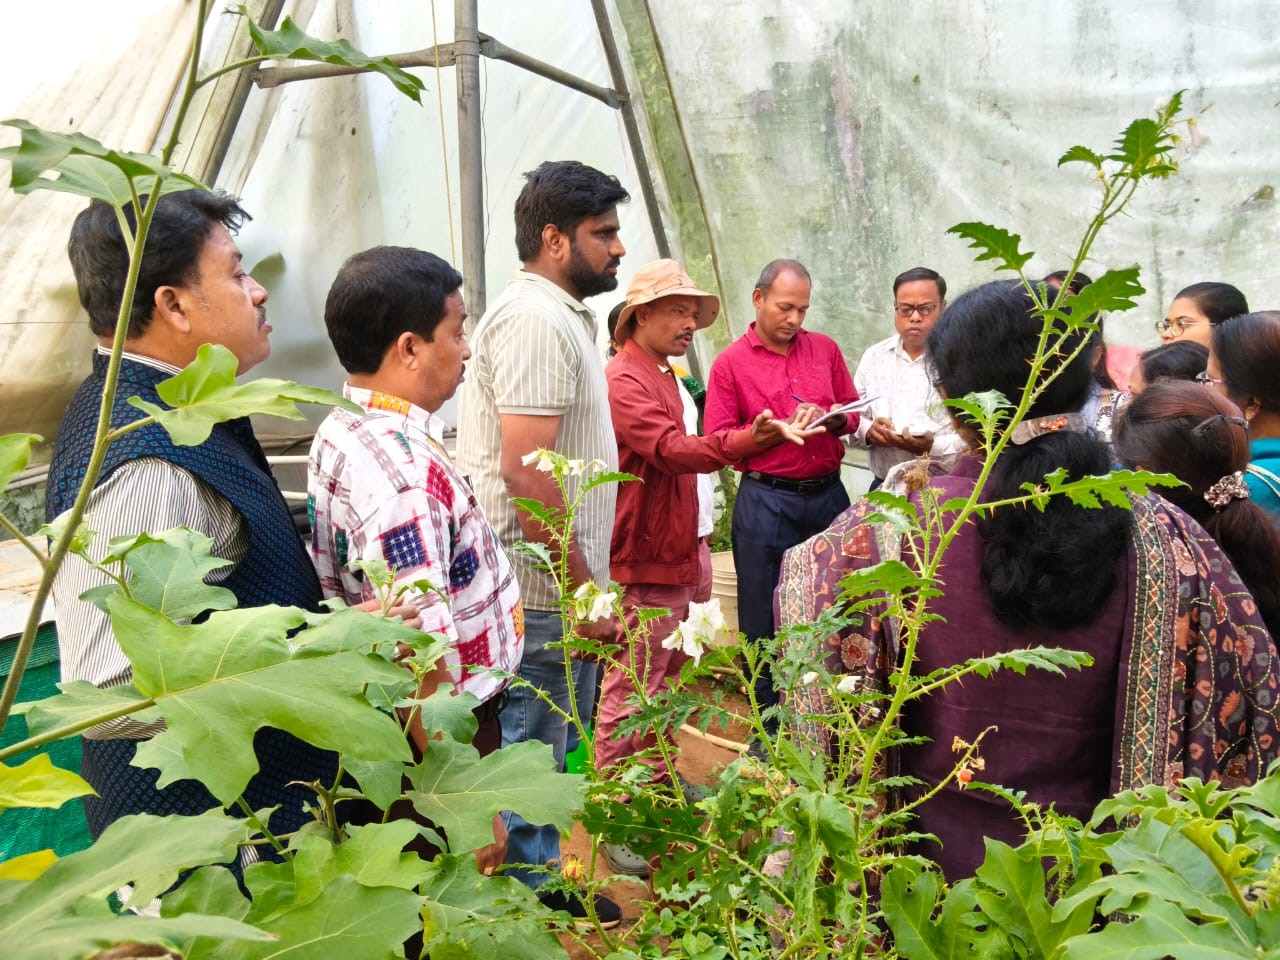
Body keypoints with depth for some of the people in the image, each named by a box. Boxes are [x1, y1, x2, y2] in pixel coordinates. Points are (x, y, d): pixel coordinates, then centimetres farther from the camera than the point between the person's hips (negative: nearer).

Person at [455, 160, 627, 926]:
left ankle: (541, 883, 36)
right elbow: (525, 469, -25)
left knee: (549, 748, 21)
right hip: (546, 593, -10)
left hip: (564, 588, 10)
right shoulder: (536, 319, -17)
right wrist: (586, 588, -20)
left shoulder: (560, 315, 15)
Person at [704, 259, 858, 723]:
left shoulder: (825, 349, 9)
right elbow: (717, 440, -6)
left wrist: (830, 418, -8)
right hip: (766, 501, -3)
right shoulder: (730, 362, -1)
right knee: (765, 616, 5)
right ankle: (769, 724, 19)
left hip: (828, 495, 3)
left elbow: (853, 411, 14)